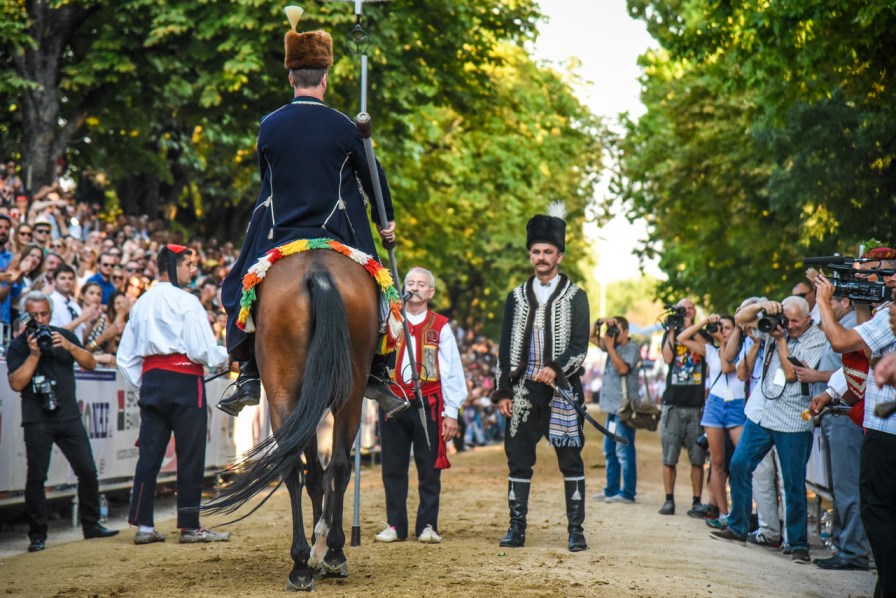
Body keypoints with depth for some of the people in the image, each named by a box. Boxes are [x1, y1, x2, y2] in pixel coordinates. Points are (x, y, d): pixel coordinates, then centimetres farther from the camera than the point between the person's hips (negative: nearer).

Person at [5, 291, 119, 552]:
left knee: (87, 470, 0)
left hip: (69, 416, 3)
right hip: (37, 420, -3)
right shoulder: (18, 346, 2)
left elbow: (90, 364, 4)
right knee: (36, 476, -4)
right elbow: (17, 384, -9)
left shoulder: (65, 336, 12)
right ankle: (37, 535, 3)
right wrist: (34, 354, -15)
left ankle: (91, 525, 13)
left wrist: (69, 346, -11)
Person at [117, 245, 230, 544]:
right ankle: (190, 525, 3)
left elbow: (125, 356, 14)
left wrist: (143, 385, 19)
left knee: (149, 452, 7)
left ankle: (143, 524, 7)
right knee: (190, 454, 0)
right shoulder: (186, 301, -8)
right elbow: (201, 350, -14)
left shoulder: (142, 303, 13)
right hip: (184, 379, -7)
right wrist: (226, 356, 4)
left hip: (151, 380, 7)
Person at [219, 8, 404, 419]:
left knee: (243, 292, 16)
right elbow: (372, 176, 5)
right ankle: (377, 377, 7)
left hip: (276, 237, 1)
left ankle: (249, 378, 7)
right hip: (337, 237, -1)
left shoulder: (269, 126, 1)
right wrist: (387, 219, 20)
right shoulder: (343, 126, -5)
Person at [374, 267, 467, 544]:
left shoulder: (440, 327, 5)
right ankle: (395, 525, 12)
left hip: (427, 404, -2)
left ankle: (427, 526, 9)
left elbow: (451, 371, 3)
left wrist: (451, 412, -2)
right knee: (393, 469, 5)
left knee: (429, 469, 1)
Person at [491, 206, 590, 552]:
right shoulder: (517, 296, 11)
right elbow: (506, 348, 11)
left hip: (562, 392, -3)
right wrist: (503, 391, 4)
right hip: (523, 392, 3)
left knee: (570, 461, 0)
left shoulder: (575, 297, 3)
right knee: (518, 460, 3)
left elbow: (579, 345, -5)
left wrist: (556, 368, -23)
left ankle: (576, 530, 5)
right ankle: (517, 528, 9)